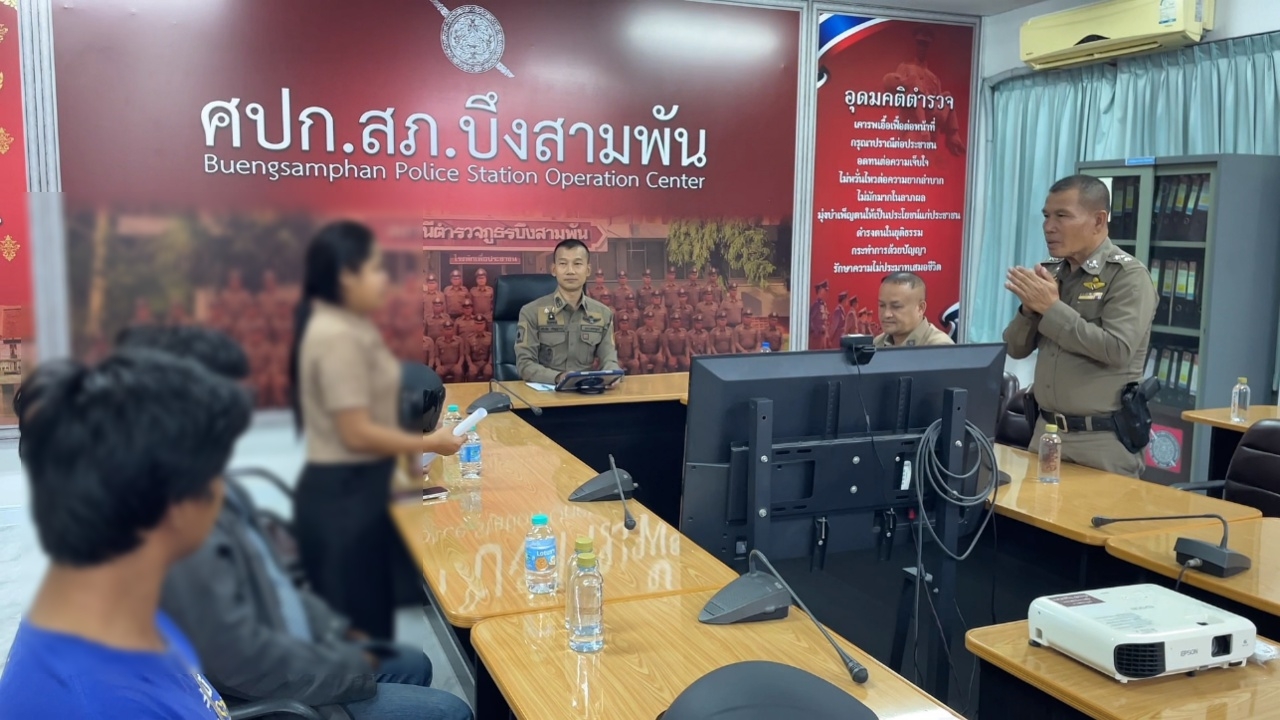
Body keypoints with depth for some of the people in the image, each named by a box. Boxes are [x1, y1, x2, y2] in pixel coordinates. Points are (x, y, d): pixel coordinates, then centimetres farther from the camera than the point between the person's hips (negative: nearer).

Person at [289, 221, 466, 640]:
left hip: (357, 486, 9)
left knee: (367, 617, 18)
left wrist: (407, 454, 18)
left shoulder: (349, 327, 9)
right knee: (358, 626, 3)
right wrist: (426, 444, -11)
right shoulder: (337, 337, -21)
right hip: (343, 493, -9)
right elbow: (357, 433, -21)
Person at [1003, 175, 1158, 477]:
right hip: (1045, 429, 6)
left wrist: (1051, 307, -19)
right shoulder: (1050, 272, 8)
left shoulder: (1128, 275, -9)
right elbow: (1016, 349, 10)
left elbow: (1117, 350, -23)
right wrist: (1030, 308, -10)